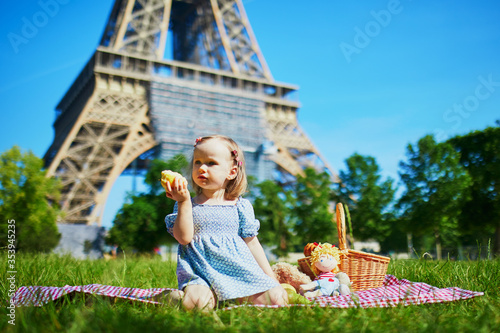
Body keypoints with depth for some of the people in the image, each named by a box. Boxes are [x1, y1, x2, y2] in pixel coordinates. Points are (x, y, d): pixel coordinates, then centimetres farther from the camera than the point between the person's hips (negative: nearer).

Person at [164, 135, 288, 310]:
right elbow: (184, 238, -6)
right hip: (200, 272, -2)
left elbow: (252, 244, 13)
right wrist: (184, 202, -13)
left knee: (276, 298, -17)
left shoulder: (241, 206, 10)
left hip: (239, 269, 2)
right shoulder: (187, 204, 9)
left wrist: (271, 279, 10)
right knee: (194, 300, -35)